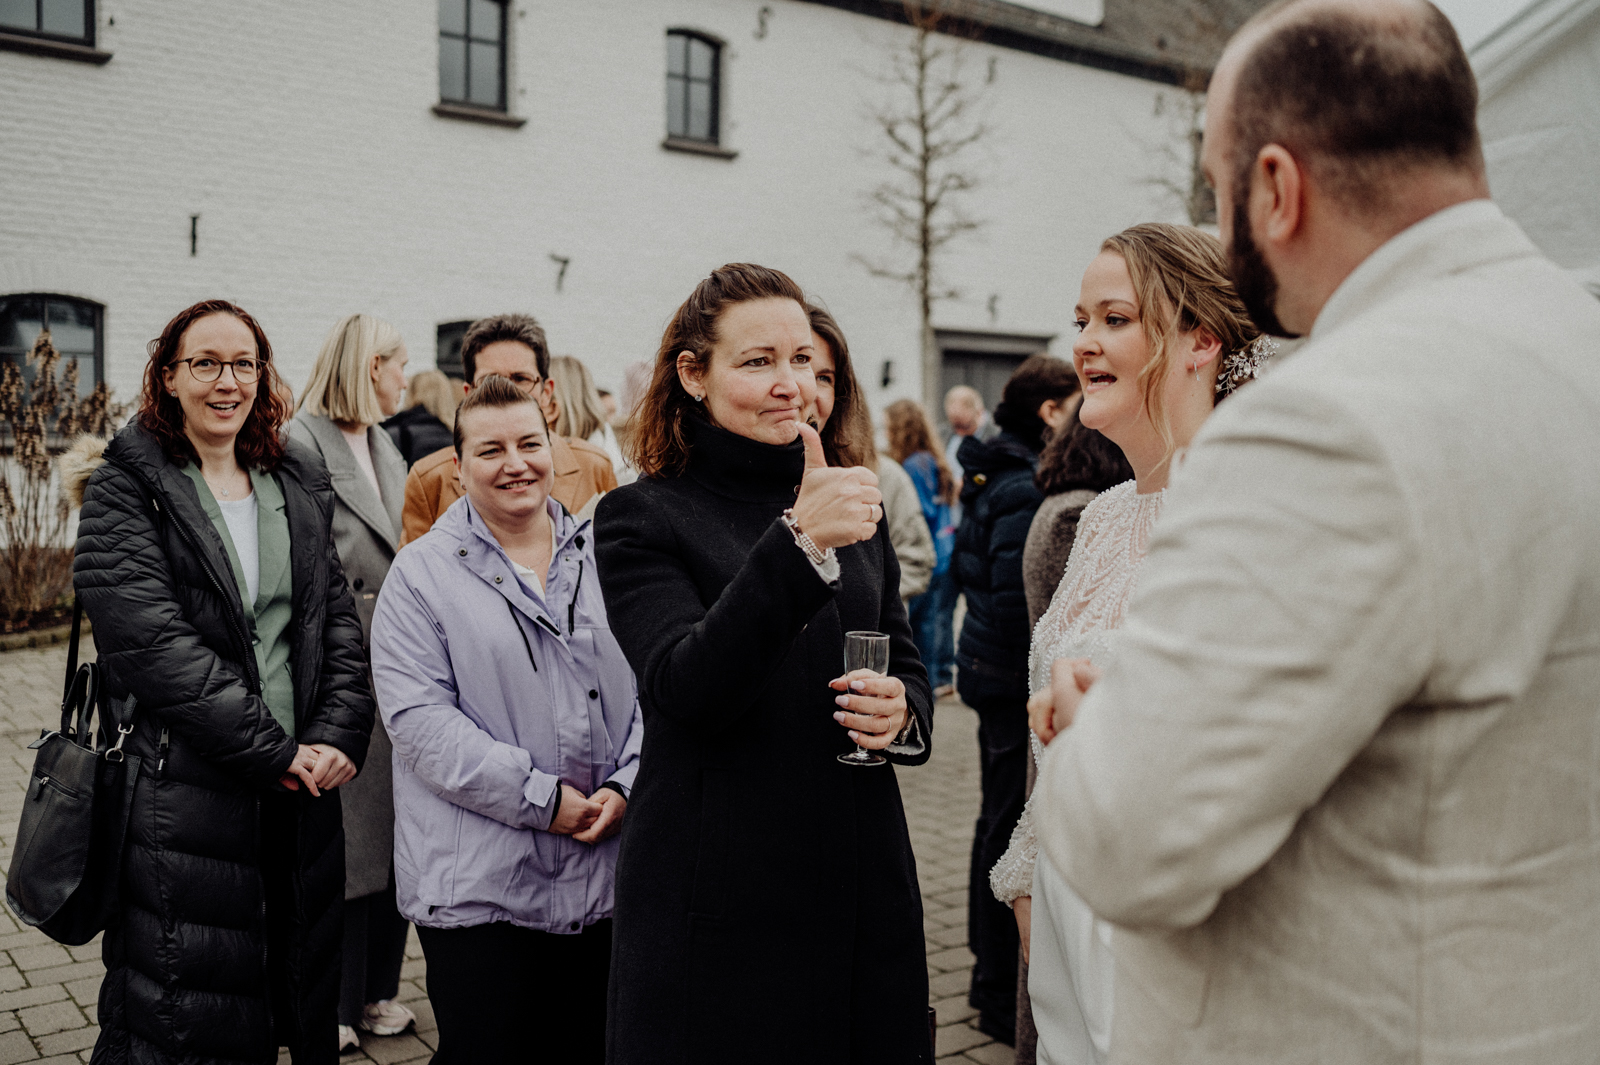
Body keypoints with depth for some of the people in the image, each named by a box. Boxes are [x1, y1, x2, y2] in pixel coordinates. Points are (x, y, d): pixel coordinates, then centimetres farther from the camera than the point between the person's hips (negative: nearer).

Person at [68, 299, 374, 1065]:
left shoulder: (296, 483, 12)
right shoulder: (124, 488, -3)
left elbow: (339, 620, 8)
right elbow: (153, 643, -14)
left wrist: (338, 735, -9)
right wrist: (275, 752, -15)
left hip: (303, 783, 5)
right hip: (183, 791, -5)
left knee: (303, 995, 14)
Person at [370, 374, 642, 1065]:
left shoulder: (605, 559, 9)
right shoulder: (421, 575, -3)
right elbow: (420, 718, -12)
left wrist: (625, 788, -7)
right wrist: (543, 799, -17)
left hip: (602, 878, 4)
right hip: (476, 887, -3)